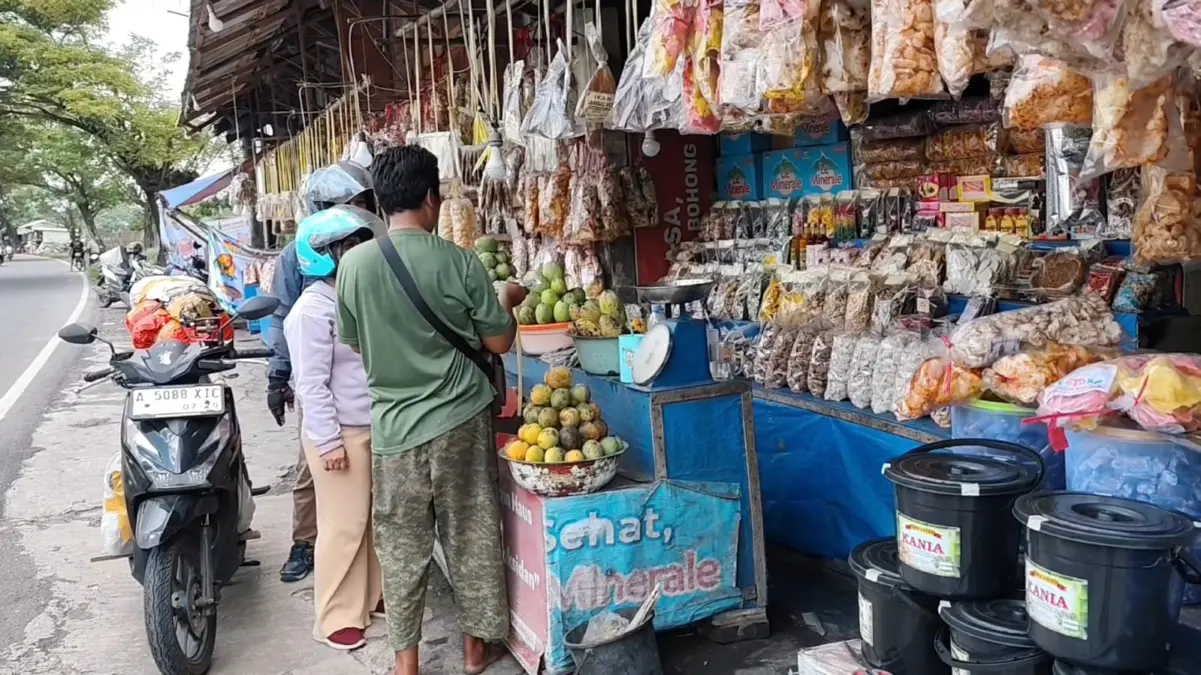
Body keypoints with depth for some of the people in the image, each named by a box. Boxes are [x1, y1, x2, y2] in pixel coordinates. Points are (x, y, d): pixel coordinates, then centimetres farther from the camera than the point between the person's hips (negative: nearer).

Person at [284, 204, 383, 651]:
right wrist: (329, 440, -19)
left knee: (376, 518, 16)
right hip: (341, 433, -8)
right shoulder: (313, 309, -15)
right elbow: (312, 384, -17)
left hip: (376, 427, 8)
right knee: (344, 525, 0)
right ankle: (336, 618, 13)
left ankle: (374, 596, 32)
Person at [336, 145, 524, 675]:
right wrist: (507, 301, 17)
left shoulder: (354, 264, -5)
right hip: (459, 420, -1)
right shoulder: (459, 263, -10)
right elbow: (498, 342, -2)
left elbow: (353, 342, 8)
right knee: (470, 537, 14)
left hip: (394, 424, 1)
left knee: (401, 548, 12)